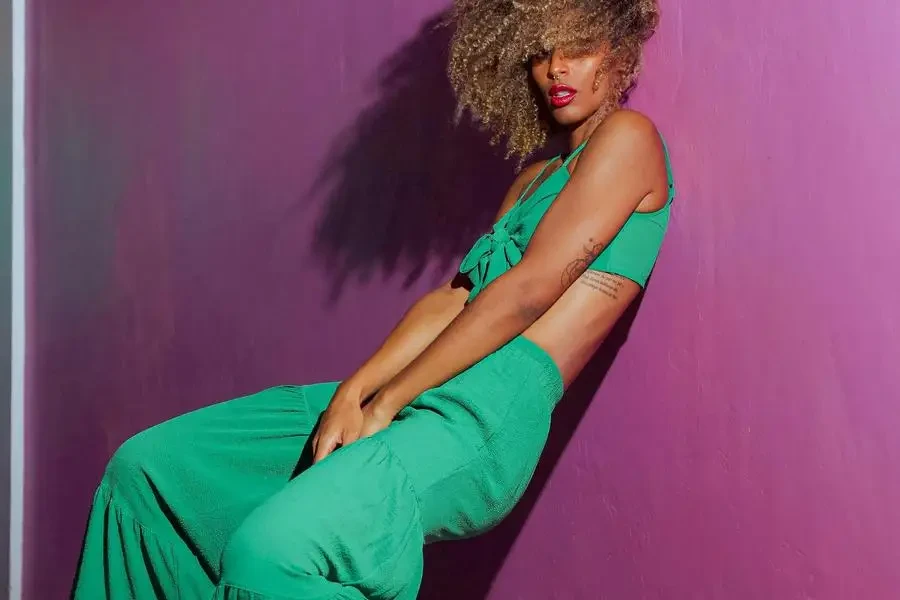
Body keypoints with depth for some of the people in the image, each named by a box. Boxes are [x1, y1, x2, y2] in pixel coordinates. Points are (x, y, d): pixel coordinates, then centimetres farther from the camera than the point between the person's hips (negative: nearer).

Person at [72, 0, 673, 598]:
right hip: (421, 396, 9)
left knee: (270, 548, -35)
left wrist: (384, 404, -10)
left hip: (489, 412, -9)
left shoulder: (627, 137, 1)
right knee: (148, 466, 7)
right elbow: (451, 302, 13)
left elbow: (527, 292, -10)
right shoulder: (535, 179, 26)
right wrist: (352, 393, -3)